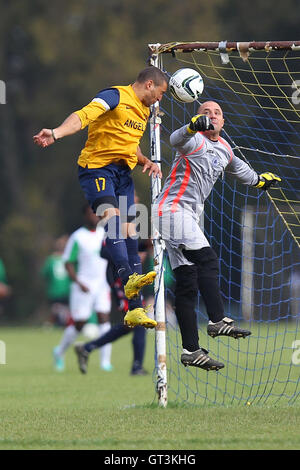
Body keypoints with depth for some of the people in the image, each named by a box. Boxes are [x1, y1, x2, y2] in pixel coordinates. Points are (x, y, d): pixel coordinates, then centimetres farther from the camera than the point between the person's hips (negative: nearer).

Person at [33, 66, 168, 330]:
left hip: (124, 174, 8)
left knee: (130, 235, 1)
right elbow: (83, 116, -25)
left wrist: (146, 161, 13)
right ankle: (129, 278, -49)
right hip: (97, 167, -8)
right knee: (112, 216, -30)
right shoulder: (115, 96, -9)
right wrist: (56, 133, -42)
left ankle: (135, 309, 0)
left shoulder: (145, 111, 19)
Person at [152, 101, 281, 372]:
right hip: (173, 209, -9)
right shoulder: (196, 141, -10)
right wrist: (193, 127, -56)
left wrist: (258, 180, 55)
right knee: (207, 260, -23)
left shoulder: (223, 148, 16)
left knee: (188, 283, 4)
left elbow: (236, 166, 39)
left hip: (188, 216, 9)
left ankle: (191, 351, 1)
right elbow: (177, 140, -35)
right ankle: (218, 321, -29)